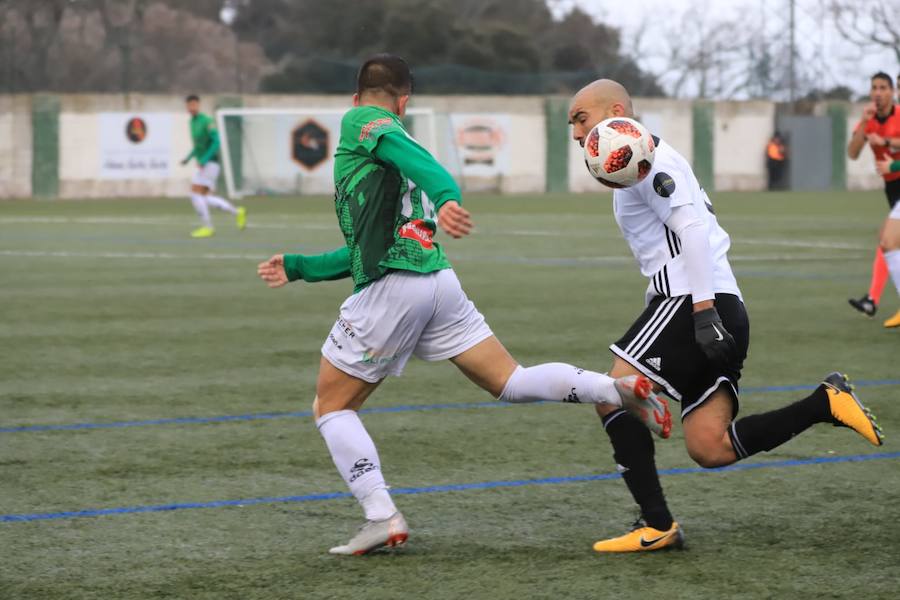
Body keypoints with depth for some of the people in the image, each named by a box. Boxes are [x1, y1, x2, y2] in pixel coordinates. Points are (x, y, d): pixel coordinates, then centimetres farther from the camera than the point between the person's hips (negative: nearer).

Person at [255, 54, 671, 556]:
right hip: (439, 282, 7)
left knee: (332, 408, 7)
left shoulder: (359, 121, 4)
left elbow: (414, 157, -20)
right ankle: (617, 388, -10)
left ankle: (383, 518, -5)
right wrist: (297, 267, 40)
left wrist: (445, 197, -40)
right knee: (512, 383, 8)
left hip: (390, 289, -7)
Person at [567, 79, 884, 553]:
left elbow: (692, 228, -18)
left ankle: (656, 526, -10)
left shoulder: (646, 159, -5)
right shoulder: (648, 163, 27)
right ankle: (826, 403, 0)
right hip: (722, 309, 10)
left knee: (613, 395, -10)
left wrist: (702, 309, -24)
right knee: (708, 449, 1)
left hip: (694, 302, -10)